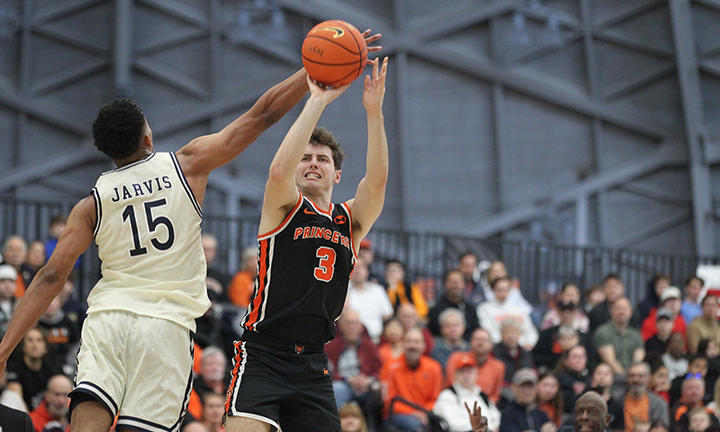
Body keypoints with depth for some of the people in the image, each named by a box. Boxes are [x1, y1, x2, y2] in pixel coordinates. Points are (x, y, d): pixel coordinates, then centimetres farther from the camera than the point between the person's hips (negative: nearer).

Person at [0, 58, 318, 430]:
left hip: (108, 316, 1)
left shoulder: (92, 204, 8)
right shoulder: (187, 165, 6)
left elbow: (51, 276, 1)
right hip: (168, 321, -1)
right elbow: (262, 115, 9)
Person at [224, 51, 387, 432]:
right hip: (262, 356, -5)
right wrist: (317, 101, -19)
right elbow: (279, 169, -19)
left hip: (312, 365, 5)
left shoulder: (351, 221, 14)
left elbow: (376, 182, -4)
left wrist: (374, 112, -16)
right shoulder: (284, 206, 4)